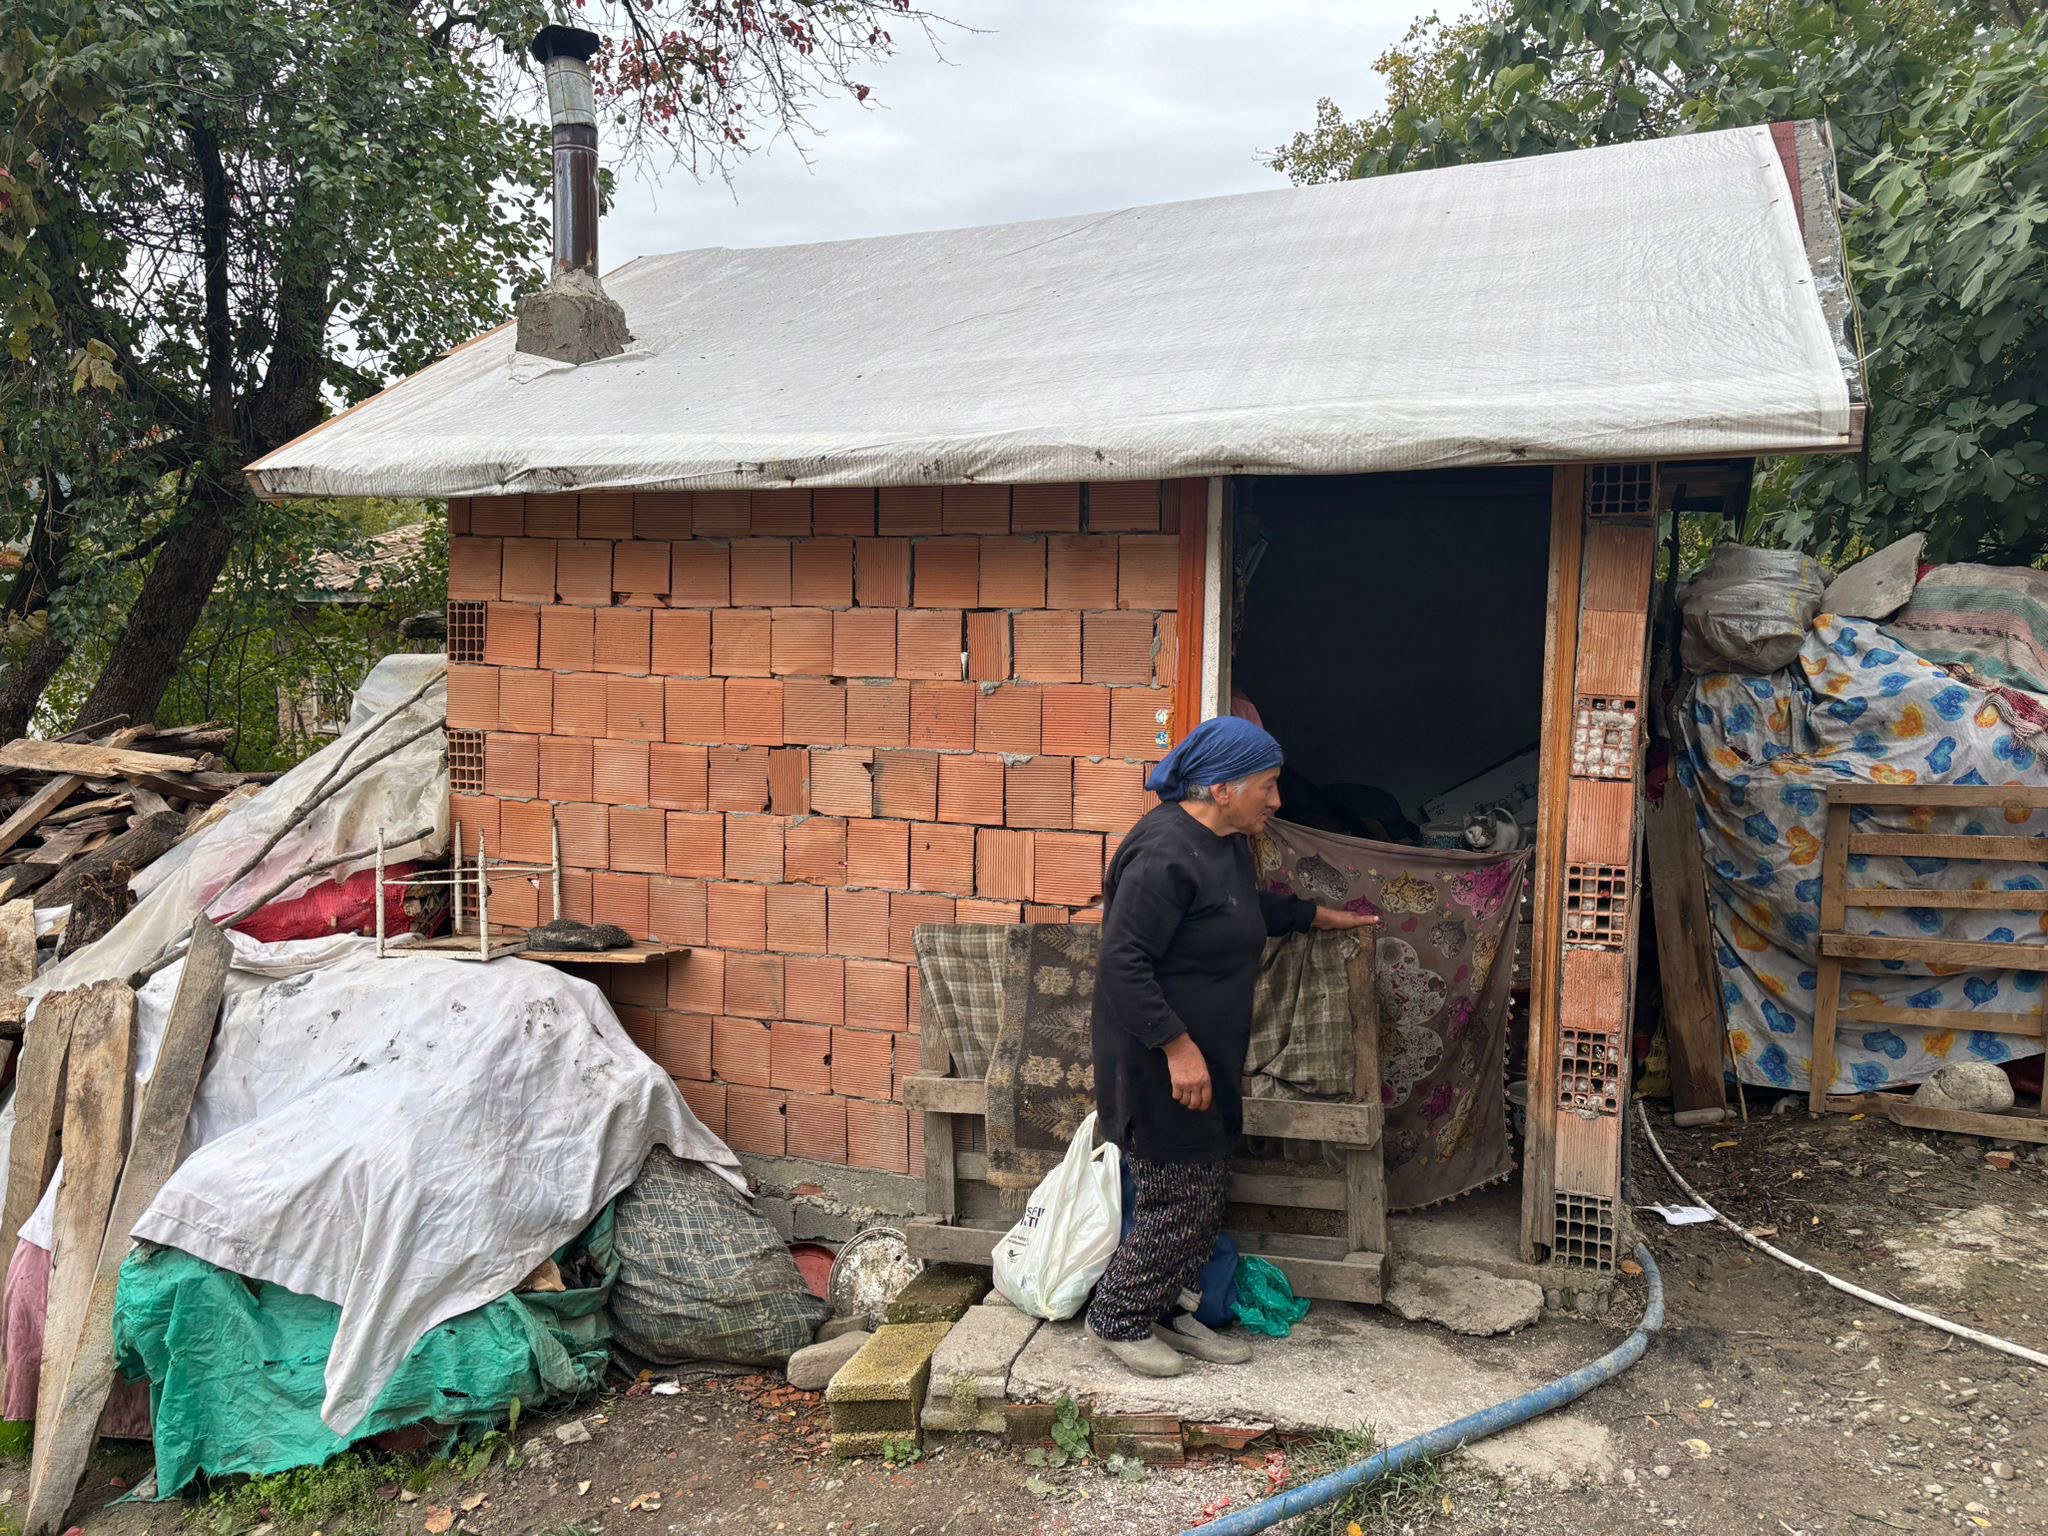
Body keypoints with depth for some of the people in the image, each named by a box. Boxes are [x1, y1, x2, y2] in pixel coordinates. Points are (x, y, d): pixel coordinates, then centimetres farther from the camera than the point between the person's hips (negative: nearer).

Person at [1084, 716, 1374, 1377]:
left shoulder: (1226, 844, 8)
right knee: (1181, 1200, -1)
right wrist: (1177, 1046, -28)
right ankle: (1116, 1318, 17)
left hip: (1204, 1057, 10)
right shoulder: (1165, 855, -25)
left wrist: (1318, 915, 33)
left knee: (1206, 1196, 16)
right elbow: (1122, 962, -28)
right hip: (1160, 1065, -10)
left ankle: (1164, 1311, 31)